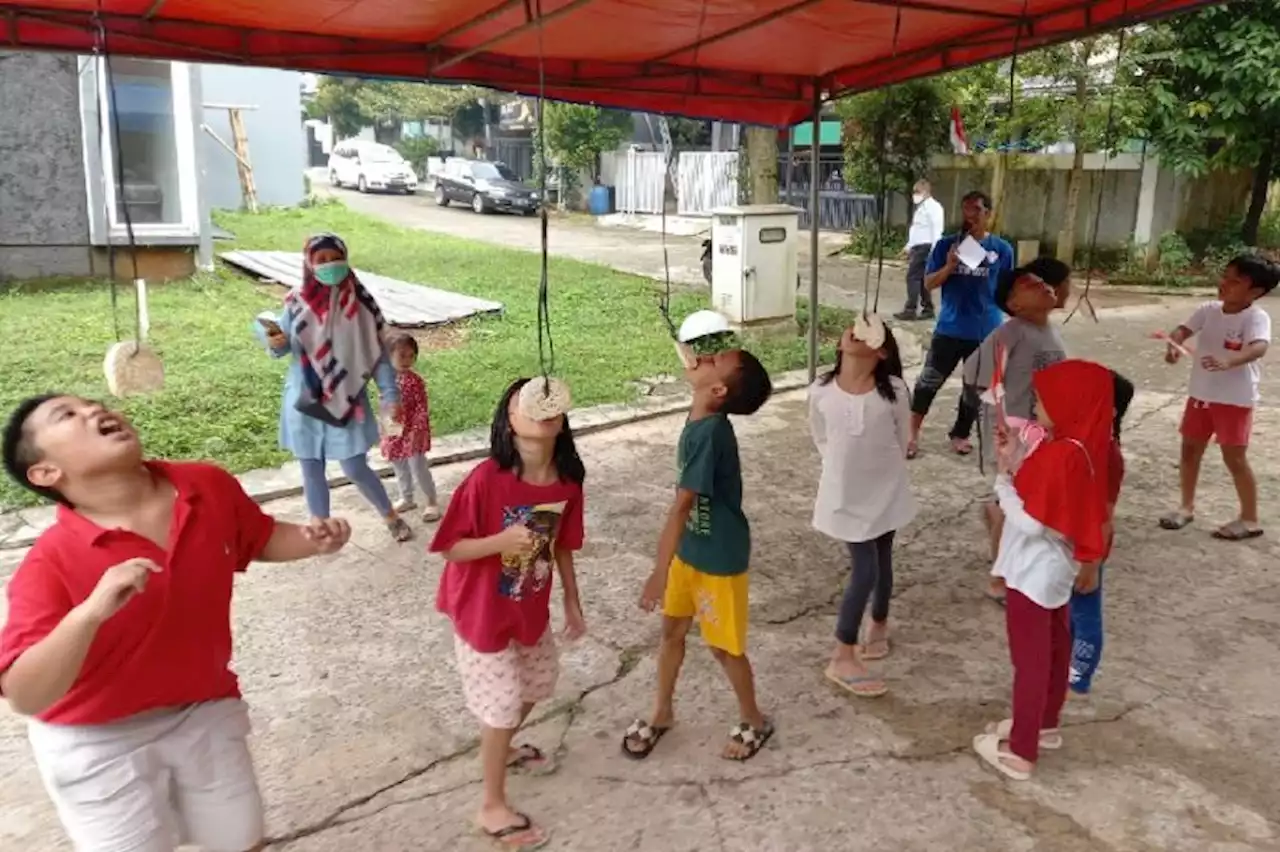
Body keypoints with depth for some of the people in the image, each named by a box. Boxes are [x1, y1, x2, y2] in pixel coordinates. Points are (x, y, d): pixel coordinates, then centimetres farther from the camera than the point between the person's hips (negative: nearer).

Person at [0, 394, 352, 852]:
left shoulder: (211, 488, -14)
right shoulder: (51, 563, -26)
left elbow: (262, 539, 6)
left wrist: (313, 539, -14)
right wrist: (90, 612, -46)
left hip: (206, 712, 4)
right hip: (99, 743, -4)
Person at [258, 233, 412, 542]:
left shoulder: (359, 304, -8)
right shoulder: (297, 302, -4)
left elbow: (378, 353, -3)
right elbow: (283, 347, 2)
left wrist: (390, 395, -8)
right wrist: (274, 341, -22)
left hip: (346, 401, -2)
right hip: (305, 401, 2)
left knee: (356, 469, 2)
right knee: (312, 469, 11)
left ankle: (391, 516, 27)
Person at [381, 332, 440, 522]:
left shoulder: (414, 381, -17)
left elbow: (422, 408, -16)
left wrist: (416, 430, -23)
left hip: (412, 433, -6)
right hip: (393, 433, 6)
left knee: (419, 470, 0)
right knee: (400, 470, 19)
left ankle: (432, 502, 15)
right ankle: (406, 499, 37)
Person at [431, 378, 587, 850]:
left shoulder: (568, 481, -12)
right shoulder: (486, 479, -29)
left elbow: (562, 546, 2)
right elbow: (451, 547, -21)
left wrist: (572, 602, 9)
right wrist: (502, 540, -38)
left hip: (531, 608, 6)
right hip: (483, 612, -6)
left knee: (538, 682, 25)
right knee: (502, 703, 5)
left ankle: (503, 748, 56)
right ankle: (493, 807, 28)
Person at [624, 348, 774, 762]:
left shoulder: (709, 433, -30)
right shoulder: (701, 422, -2)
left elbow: (680, 506, -30)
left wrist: (659, 572, -28)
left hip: (719, 559, -8)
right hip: (690, 549, 8)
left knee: (724, 646, 10)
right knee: (672, 631, 19)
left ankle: (754, 721, 35)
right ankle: (662, 713, 40)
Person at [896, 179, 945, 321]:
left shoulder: (933, 206, -10)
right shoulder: (921, 207, 20)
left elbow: (936, 229, -17)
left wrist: (934, 250, -23)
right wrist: (909, 247, 22)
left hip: (925, 247, -10)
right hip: (918, 247, 10)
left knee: (913, 277, -12)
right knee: (921, 278, 10)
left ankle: (910, 310, -11)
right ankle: (928, 309, 15)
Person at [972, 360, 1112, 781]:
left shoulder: (1058, 455, -29)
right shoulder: (1084, 447, 0)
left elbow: (1030, 522, -27)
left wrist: (1002, 479, -16)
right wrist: (1016, 467, -3)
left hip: (1033, 572, -9)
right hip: (1056, 569, 9)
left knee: (1029, 658, 2)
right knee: (1054, 648, 22)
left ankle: (1020, 751, 14)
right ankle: (1045, 724, 40)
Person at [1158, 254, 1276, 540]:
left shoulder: (1256, 317, -17)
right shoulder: (1209, 310, 1)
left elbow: (1258, 347, -34)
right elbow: (1183, 330, -7)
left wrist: (1228, 361, -53)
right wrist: (1173, 345, -31)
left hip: (1235, 399, -6)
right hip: (1201, 392, 6)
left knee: (1234, 457, -2)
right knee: (1190, 448, 13)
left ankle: (1250, 519, 13)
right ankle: (1187, 507, 29)